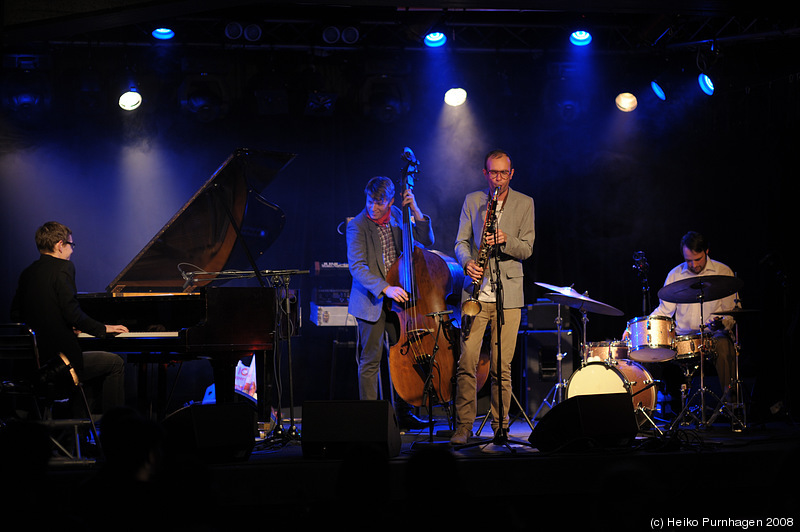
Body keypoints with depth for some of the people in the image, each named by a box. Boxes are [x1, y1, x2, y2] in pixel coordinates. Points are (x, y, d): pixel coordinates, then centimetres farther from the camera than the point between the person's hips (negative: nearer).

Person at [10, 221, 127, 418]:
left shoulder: (27, 273, 12)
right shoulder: (63, 267, -11)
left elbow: (16, 315, 18)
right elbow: (72, 312, -20)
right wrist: (103, 329, -4)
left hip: (34, 361, 9)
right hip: (58, 358, -9)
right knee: (116, 363, 9)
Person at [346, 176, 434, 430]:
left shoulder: (397, 216, 5)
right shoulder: (357, 226, -11)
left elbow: (426, 241, 5)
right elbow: (357, 267, -20)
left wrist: (415, 211, -9)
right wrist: (385, 288, -31)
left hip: (397, 298, 5)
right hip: (371, 302, -5)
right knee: (371, 360, -1)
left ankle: (403, 414, 19)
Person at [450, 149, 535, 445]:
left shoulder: (525, 204, 7)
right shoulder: (472, 201, 11)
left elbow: (527, 249, 2)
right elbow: (461, 241, 9)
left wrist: (505, 240, -17)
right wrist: (467, 262, -12)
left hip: (508, 294, -1)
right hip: (477, 291, 1)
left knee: (502, 366, -1)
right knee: (467, 362, -7)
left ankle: (500, 427, 9)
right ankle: (464, 426, 0)